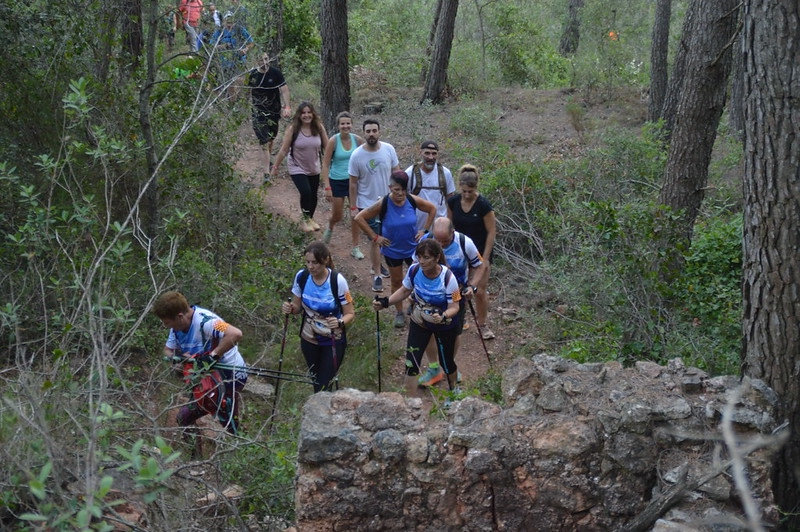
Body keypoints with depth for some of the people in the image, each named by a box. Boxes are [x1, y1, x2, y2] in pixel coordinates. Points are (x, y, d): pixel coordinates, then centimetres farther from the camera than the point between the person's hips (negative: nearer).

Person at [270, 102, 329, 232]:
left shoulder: (319, 128, -10)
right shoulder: (293, 129, -16)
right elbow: (284, 150, -10)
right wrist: (275, 167, -6)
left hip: (314, 169, 3)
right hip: (297, 168, -3)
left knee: (313, 195, 12)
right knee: (306, 192, -18)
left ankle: (311, 219, 38)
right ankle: (306, 219, 6)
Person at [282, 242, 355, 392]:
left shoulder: (337, 281, -23)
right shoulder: (301, 277, -13)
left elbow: (350, 314, -15)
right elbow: (298, 307, 2)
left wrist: (339, 323, -37)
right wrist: (290, 309, -21)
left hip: (333, 342, -4)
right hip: (309, 339, 4)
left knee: (324, 387, -5)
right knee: (316, 381, 18)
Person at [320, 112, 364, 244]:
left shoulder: (357, 140, -7)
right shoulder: (333, 141, -15)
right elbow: (325, 165, -12)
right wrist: (327, 187, -18)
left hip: (354, 180, 2)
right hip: (337, 182, -2)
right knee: (337, 216, 9)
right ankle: (330, 228, 45)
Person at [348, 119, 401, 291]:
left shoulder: (388, 149, -9)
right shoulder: (357, 155, -15)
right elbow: (353, 183, -7)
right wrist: (353, 207, -6)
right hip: (368, 204, -3)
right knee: (375, 239, -1)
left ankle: (376, 264, 40)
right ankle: (377, 275, 11)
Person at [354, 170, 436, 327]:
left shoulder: (413, 201, -17)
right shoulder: (383, 204, -23)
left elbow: (432, 209, 1)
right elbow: (359, 218, -17)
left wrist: (425, 230, -5)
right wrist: (375, 237, -16)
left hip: (413, 248, 1)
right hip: (392, 250, -1)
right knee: (396, 281, 14)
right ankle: (399, 313, 31)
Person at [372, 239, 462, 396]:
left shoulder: (448, 278, -31)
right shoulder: (414, 270, -21)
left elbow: (454, 307, -24)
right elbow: (404, 291, -1)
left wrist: (443, 317, -45)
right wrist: (385, 302, -14)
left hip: (444, 325, -2)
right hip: (419, 322, 3)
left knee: (446, 362, 16)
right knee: (411, 363, -6)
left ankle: (453, 389, 50)